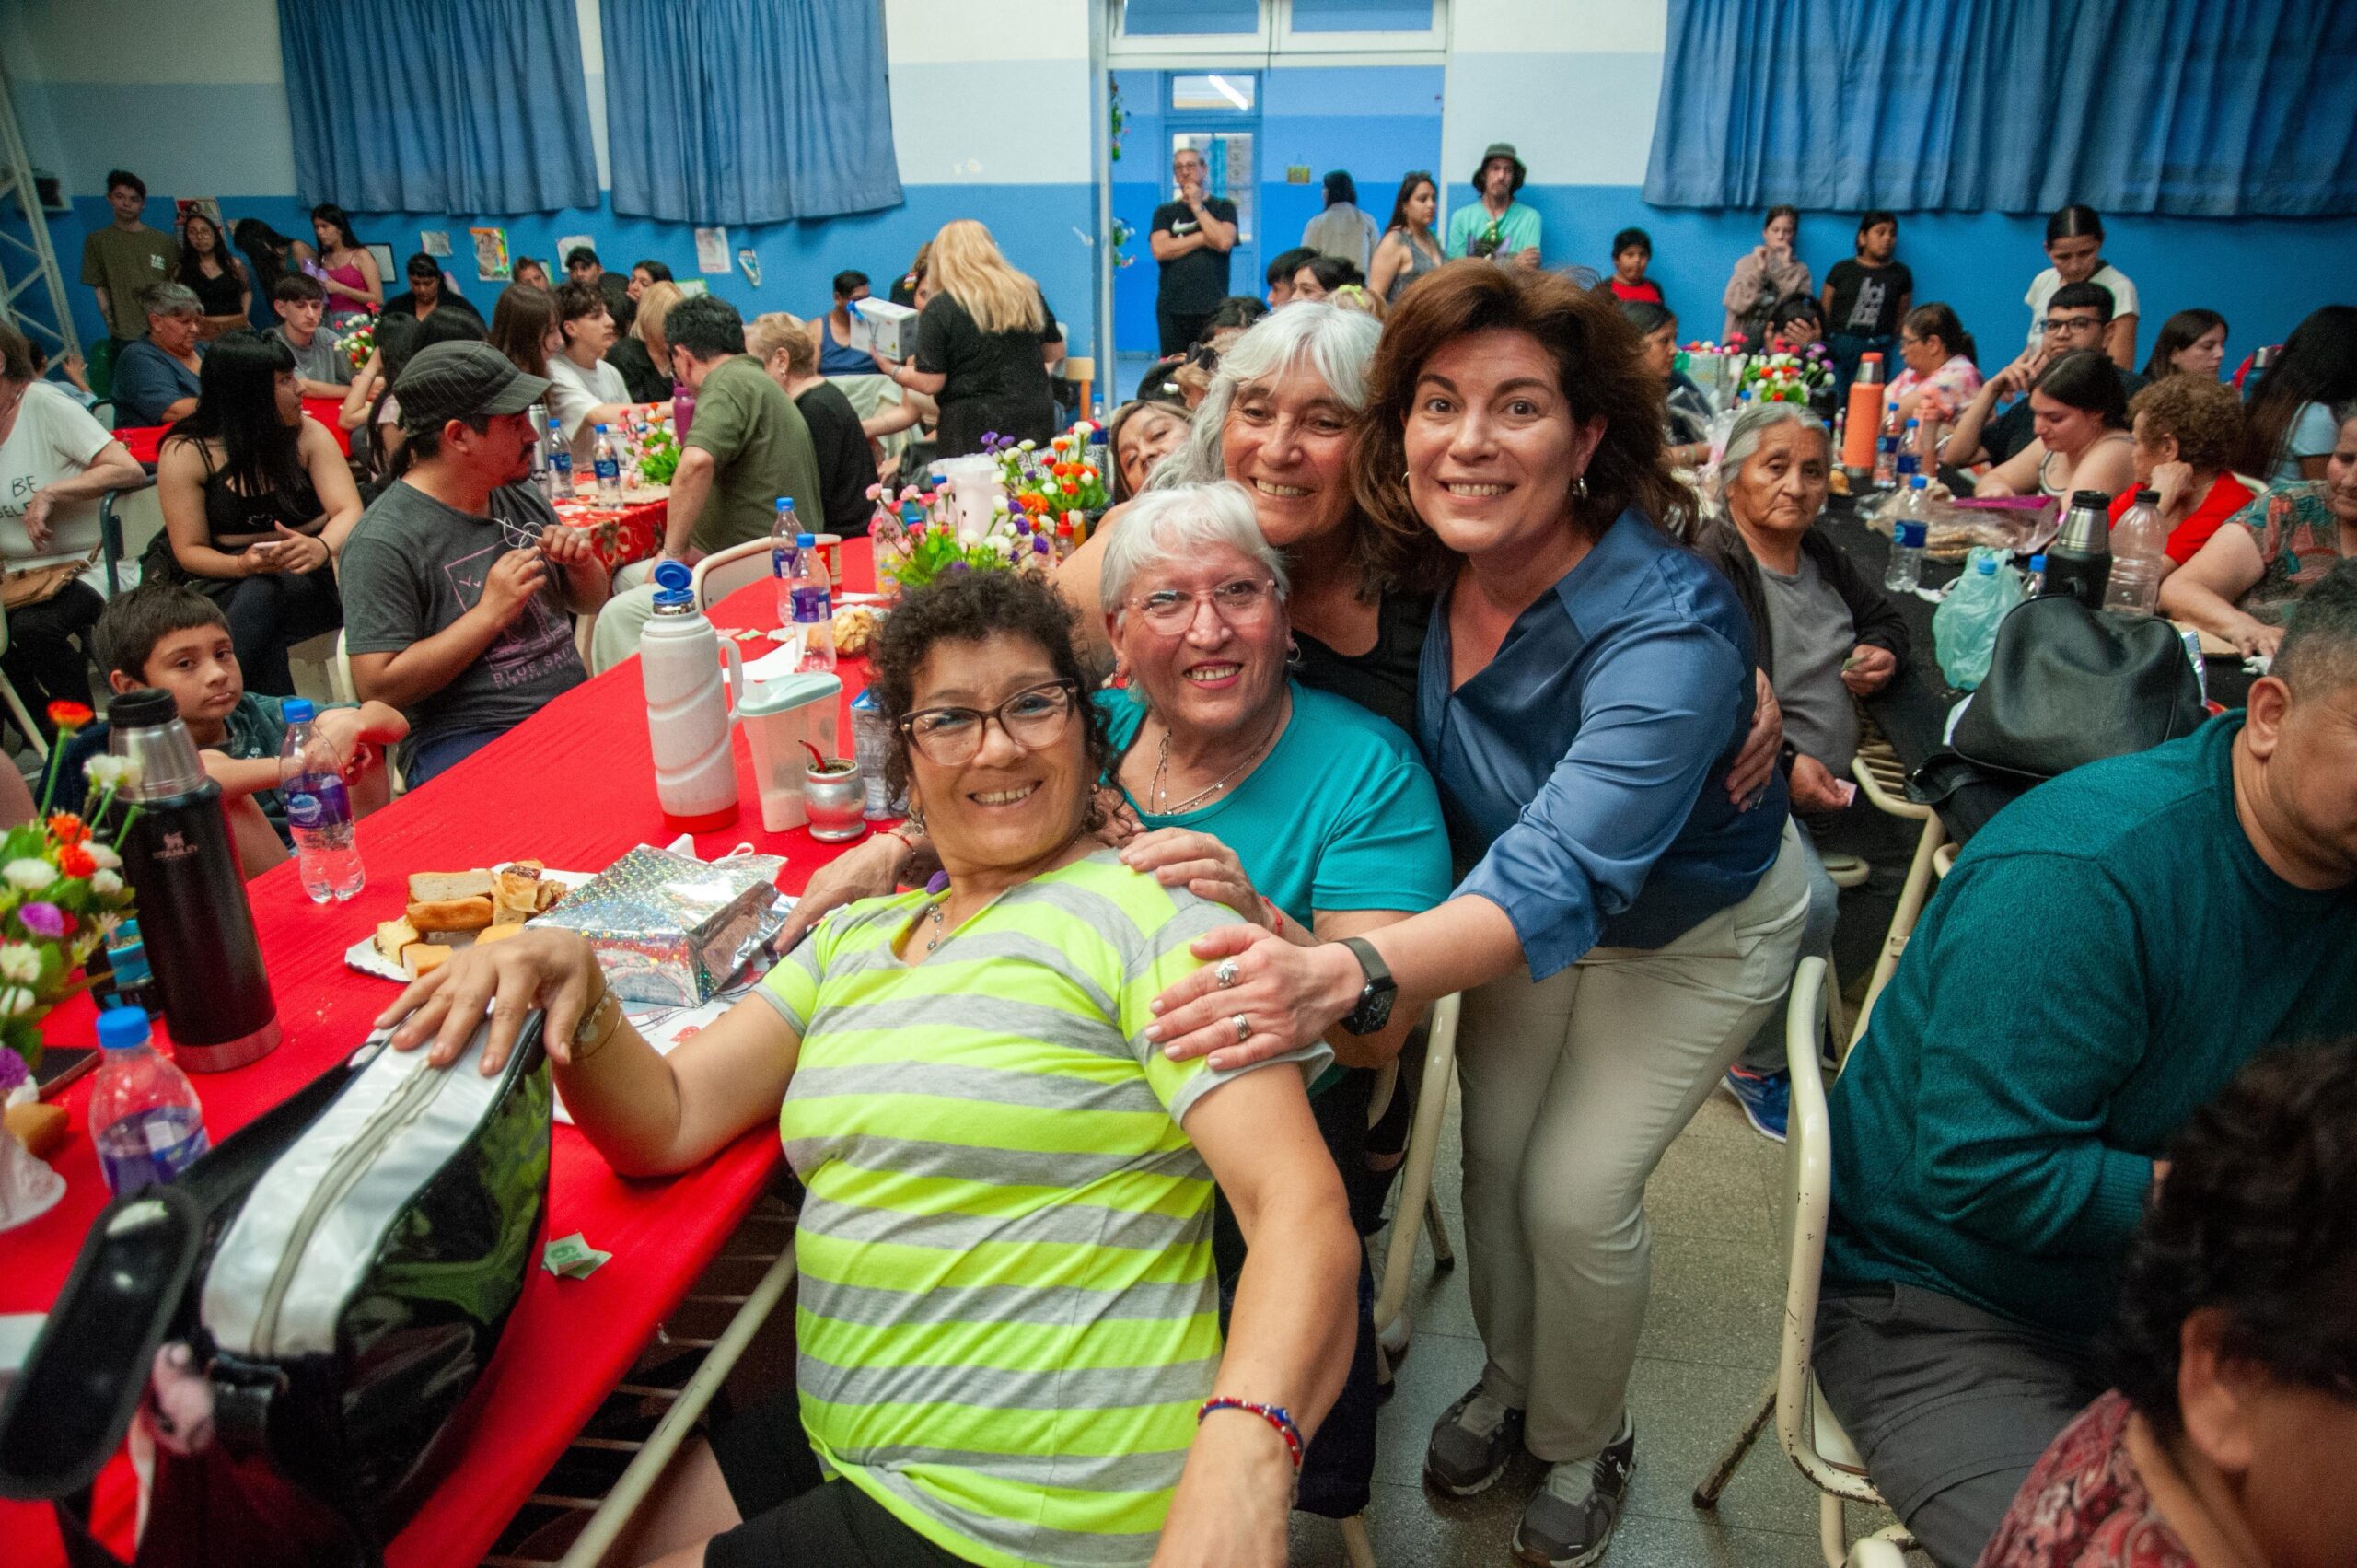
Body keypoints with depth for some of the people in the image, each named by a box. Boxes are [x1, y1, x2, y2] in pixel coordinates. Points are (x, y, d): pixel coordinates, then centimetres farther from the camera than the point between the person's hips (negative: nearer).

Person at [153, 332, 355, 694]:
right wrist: (244, 564, -27)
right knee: (262, 591, -35)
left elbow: (349, 511, -10)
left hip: (310, 573, 1)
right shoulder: (185, 453, -3)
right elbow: (189, 551, -4)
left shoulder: (308, 434, 1)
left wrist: (321, 547, -34)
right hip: (227, 580, 0)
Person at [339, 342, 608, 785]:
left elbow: (589, 603, 24)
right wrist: (490, 613, -16)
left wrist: (582, 563, 0)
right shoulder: (383, 542, -10)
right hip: (465, 743, -7)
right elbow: (378, 689, -14)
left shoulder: (520, 495, 12)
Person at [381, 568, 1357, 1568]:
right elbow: (666, 1124, 3)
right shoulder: (856, 939, 10)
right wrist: (574, 990, -16)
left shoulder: (1147, 915, -12)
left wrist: (1246, 1450, -39)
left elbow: (1305, 1215, -22)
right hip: (843, 1457, 6)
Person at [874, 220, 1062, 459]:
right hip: (1037, 419, 4)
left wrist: (893, 370, 10)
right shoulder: (1028, 291, 6)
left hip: (975, 430, -4)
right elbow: (1056, 352, 16)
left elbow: (930, 384, -8)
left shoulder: (940, 309, -7)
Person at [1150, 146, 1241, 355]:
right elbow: (1160, 250, -3)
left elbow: (1224, 241, -7)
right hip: (1172, 308, 1)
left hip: (1212, 307, -1)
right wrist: (1203, 238, -4)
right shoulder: (1165, 212, 15)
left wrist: (1197, 205, 0)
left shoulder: (1223, 207, 12)